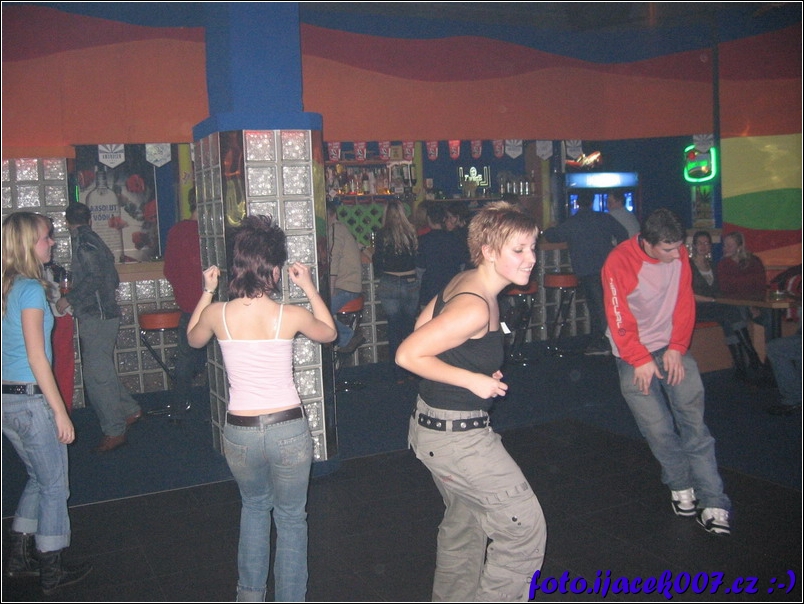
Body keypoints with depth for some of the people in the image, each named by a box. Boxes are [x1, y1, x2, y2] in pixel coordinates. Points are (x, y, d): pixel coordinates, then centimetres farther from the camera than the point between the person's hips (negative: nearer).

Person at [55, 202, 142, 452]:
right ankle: (130, 410, 25)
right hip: (105, 313, 10)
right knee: (103, 371, 18)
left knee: (96, 374, -5)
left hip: (95, 317, -10)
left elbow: (93, 278, -23)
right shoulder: (95, 240, 15)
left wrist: (69, 298, -12)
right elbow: (113, 279, 18)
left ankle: (114, 431, 0)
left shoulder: (83, 242, -12)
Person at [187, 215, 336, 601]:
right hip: (288, 430, -2)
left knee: (255, 506, 29)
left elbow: (193, 339, 15)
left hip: (240, 432, 2)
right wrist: (309, 287, 12)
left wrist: (207, 292, 18)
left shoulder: (217, 313, -9)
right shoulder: (291, 315, -13)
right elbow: (329, 333, 10)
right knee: (290, 518, 18)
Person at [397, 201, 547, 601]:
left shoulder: (463, 282, 2)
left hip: (433, 423, 10)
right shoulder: (475, 308, -26)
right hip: (457, 436, -10)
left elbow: (424, 324, 13)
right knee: (525, 526, -1)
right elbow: (408, 354, -27)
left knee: (463, 523, 27)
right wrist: (472, 379, -20)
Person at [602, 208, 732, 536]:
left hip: (672, 349, 3)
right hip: (633, 354, -3)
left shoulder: (678, 256, -3)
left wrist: (677, 348, -5)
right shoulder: (619, 263, -17)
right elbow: (619, 320, -14)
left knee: (693, 420, -6)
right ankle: (681, 486, 18)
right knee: (658, 427, -7)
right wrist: (641, 360, -14)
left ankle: (712, 503, -2)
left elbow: (684, 304, 3)